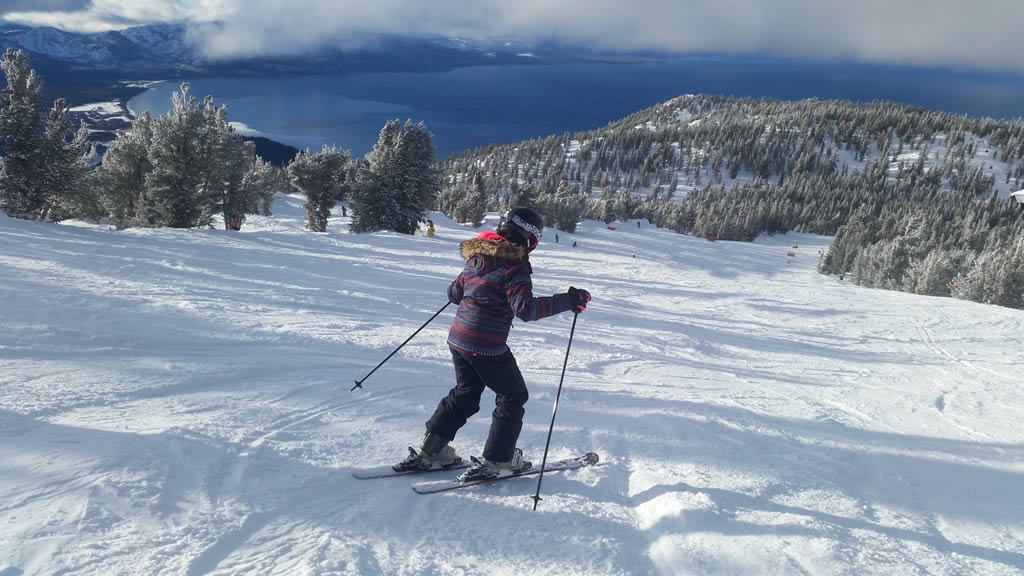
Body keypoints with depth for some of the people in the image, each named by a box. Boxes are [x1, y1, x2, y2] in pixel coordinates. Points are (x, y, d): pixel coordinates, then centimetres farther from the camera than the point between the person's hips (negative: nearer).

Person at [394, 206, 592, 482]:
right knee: (513, 397, 12)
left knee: (465, 393, 25)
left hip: (457, 339, 8)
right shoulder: (514, 266, -15)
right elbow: (525, 308, -25)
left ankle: (428, 451, 27)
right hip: (487, 347, -8)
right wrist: (567, 301, -23)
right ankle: (496, 461, 13)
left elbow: (454, 294, 17)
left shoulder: (477, 257, 9)